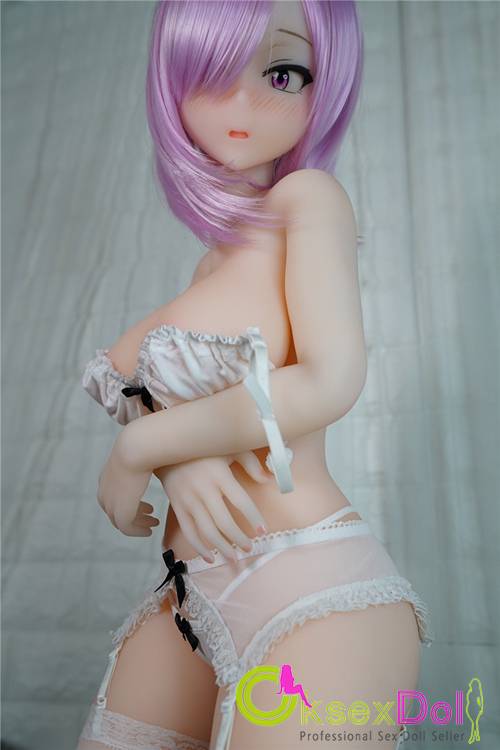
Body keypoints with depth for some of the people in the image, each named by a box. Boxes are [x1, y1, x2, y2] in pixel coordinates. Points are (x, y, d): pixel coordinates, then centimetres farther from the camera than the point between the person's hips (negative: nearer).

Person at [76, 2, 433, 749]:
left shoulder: (311, 196, -6)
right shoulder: (223, 245, 13)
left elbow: (330, 384, -20)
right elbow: (150, 396, 7)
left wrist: (135, 451, -11)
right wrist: (177, 460, -16)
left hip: (311, 587, -6)